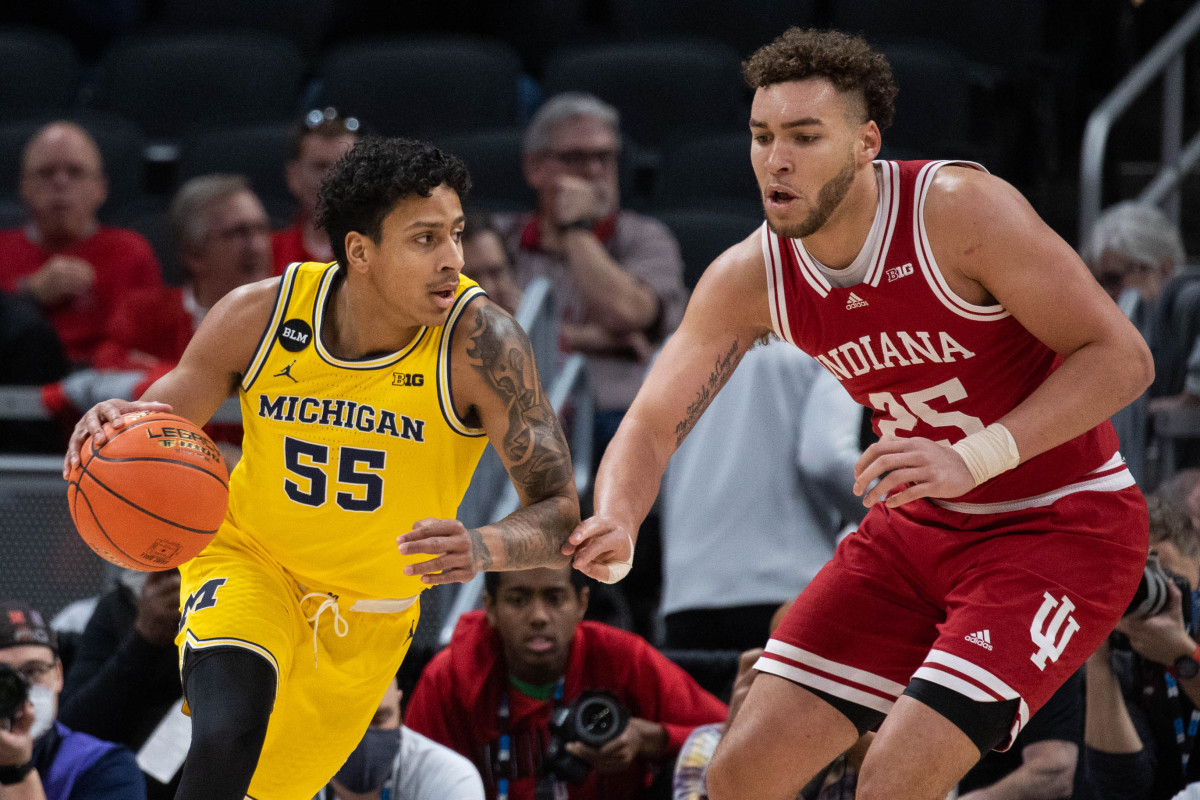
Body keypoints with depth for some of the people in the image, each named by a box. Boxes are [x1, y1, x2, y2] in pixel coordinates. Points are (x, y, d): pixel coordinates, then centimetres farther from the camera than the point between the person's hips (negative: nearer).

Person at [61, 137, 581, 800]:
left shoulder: (478, 341, -27)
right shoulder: (258, 316, -20)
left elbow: (561, 512, -26)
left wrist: (481, 549, -49)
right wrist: (108, 427, -33)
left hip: (373, 611, 1)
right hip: (249, 562, -1)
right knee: (226, 742, -31)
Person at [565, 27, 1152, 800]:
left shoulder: (960, 209, -24)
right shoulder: (749, 279, -8)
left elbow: (1122, 358, -23)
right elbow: (652, 424, -4)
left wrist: (975, 459, -34)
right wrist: (616, 530, -27)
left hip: (1061, 529, -6)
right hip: (919, 527, 6)